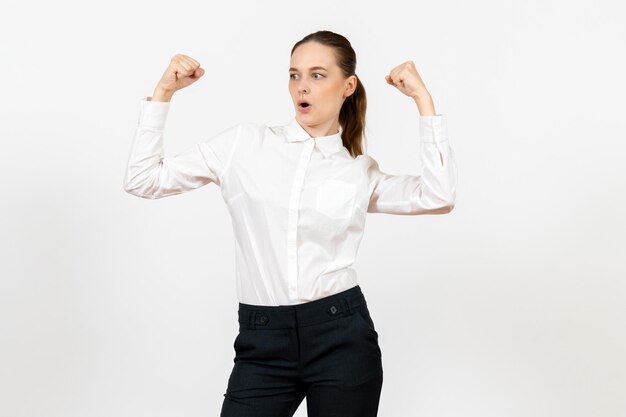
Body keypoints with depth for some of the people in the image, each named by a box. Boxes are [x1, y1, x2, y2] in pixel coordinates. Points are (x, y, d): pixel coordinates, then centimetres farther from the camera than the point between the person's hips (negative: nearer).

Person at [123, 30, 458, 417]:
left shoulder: (360, 171, 7)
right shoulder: (244, 144, 5)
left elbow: (439, 198, -9)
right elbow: (143, 179, 5)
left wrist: (423, 98, -6)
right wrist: (164, 92, -1)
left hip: (342, 337, 0)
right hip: (263, 343, 0)